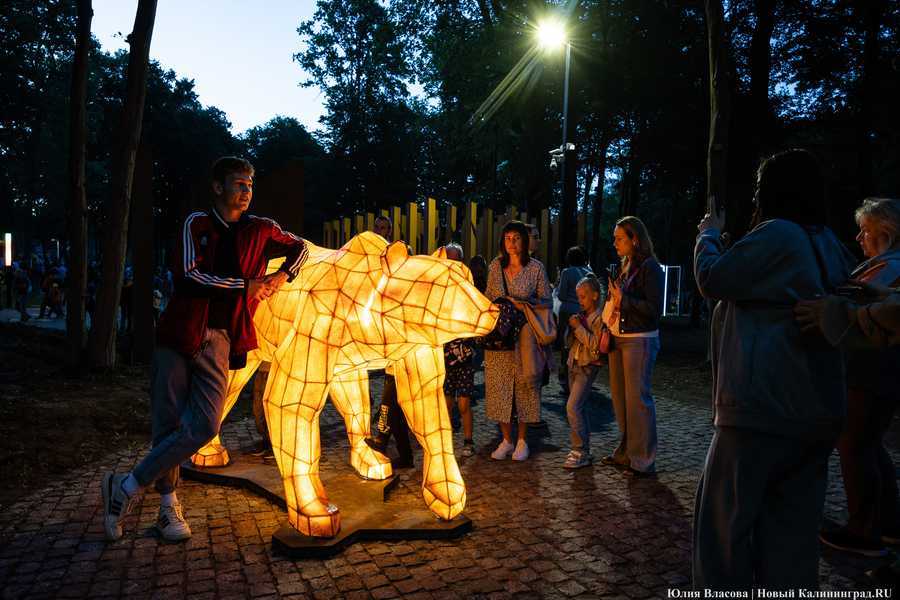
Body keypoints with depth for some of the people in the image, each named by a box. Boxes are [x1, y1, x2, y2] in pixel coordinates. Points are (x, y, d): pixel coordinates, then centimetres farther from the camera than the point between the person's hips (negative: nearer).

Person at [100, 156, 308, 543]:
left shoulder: (260, 231, 13)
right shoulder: (197, 224, 4)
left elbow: (299, 246, 28)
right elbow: (188, 276, -10)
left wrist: (283, 276, 9)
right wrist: (245, 285, -9)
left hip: (218, 341, 2)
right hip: (179, 335, -2)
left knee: (204, 426, -11)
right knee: (169, 425, 1)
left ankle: (126, 487, 5)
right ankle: (169, 507, 18)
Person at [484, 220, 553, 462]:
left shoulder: (535, 267, -1)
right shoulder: (496, 266, 7)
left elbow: (547, 301, 0)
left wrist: (522, 304, -14)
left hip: (524, 335, -2)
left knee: (525, 386, 3)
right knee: (499, 386, 3)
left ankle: (522, 441, 18)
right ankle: (507, 440, 17)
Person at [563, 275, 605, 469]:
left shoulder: (599, 318, -11)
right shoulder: (580, 316, 12)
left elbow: (595, 345, -20)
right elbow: (569, 343, 15)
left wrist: (579, 328, -18)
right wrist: (572, 328, -2)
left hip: (587, 367, -8)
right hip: (574, 365, 8)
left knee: (572, 408, -13)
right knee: (578, 409, 12)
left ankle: (580, 452, -6)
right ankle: (584, 449, 21)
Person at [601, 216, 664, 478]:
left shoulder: (650, 268, -11)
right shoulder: (624, 266, 14)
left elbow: (656, 308, -17)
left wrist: (622, 300, -18)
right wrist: (606, 329, 9)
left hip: (639, 341, -8)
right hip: (617, 339, 8)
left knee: (637, 400, -3)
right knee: (619, 398, 13)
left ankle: (643, 460, 9)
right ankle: (626, 452, 27)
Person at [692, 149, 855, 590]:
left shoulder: (777, 234, -12)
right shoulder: (830, 247, 14)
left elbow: (712, 280, -7)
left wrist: (708, 236, 10)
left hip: (763, 406, -8)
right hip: (818, 411, 9)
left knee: (723, 520, 2)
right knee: (792, 528, 14)